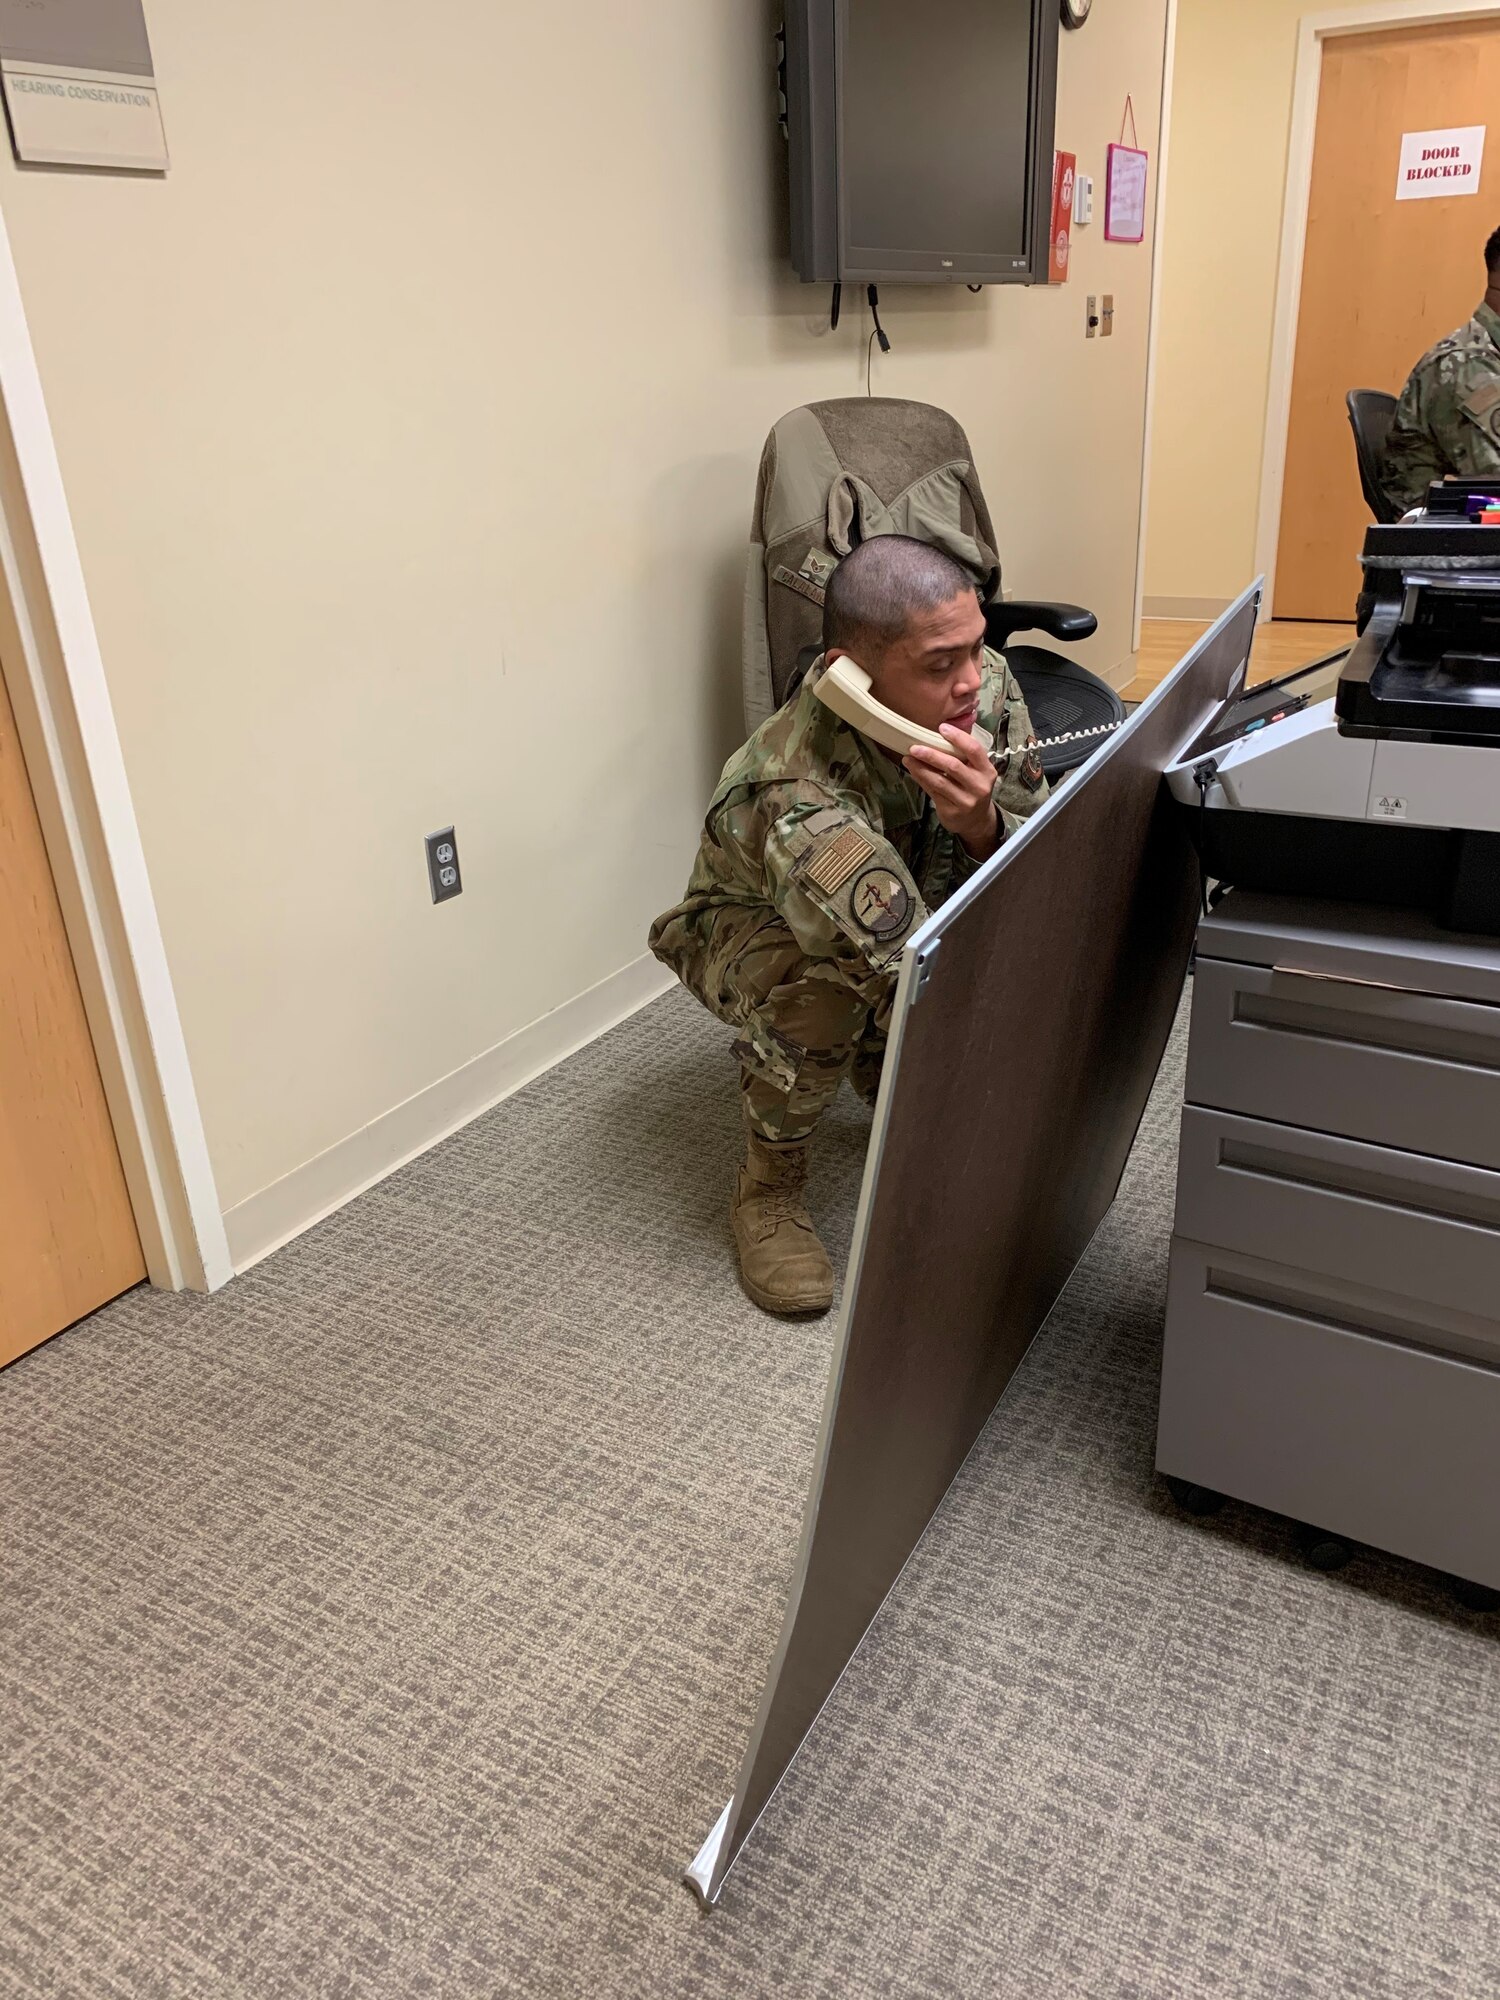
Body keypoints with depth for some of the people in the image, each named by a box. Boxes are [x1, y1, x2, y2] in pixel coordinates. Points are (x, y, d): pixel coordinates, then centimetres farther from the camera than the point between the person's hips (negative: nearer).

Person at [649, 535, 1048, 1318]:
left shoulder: (987, 686, -26)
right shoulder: (801, 802, -44)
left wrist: (982, 823, -41)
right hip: (751, 929, -6)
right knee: (823, 979, -39)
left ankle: (881, 1070, 10)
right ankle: (768, 1187, -11)